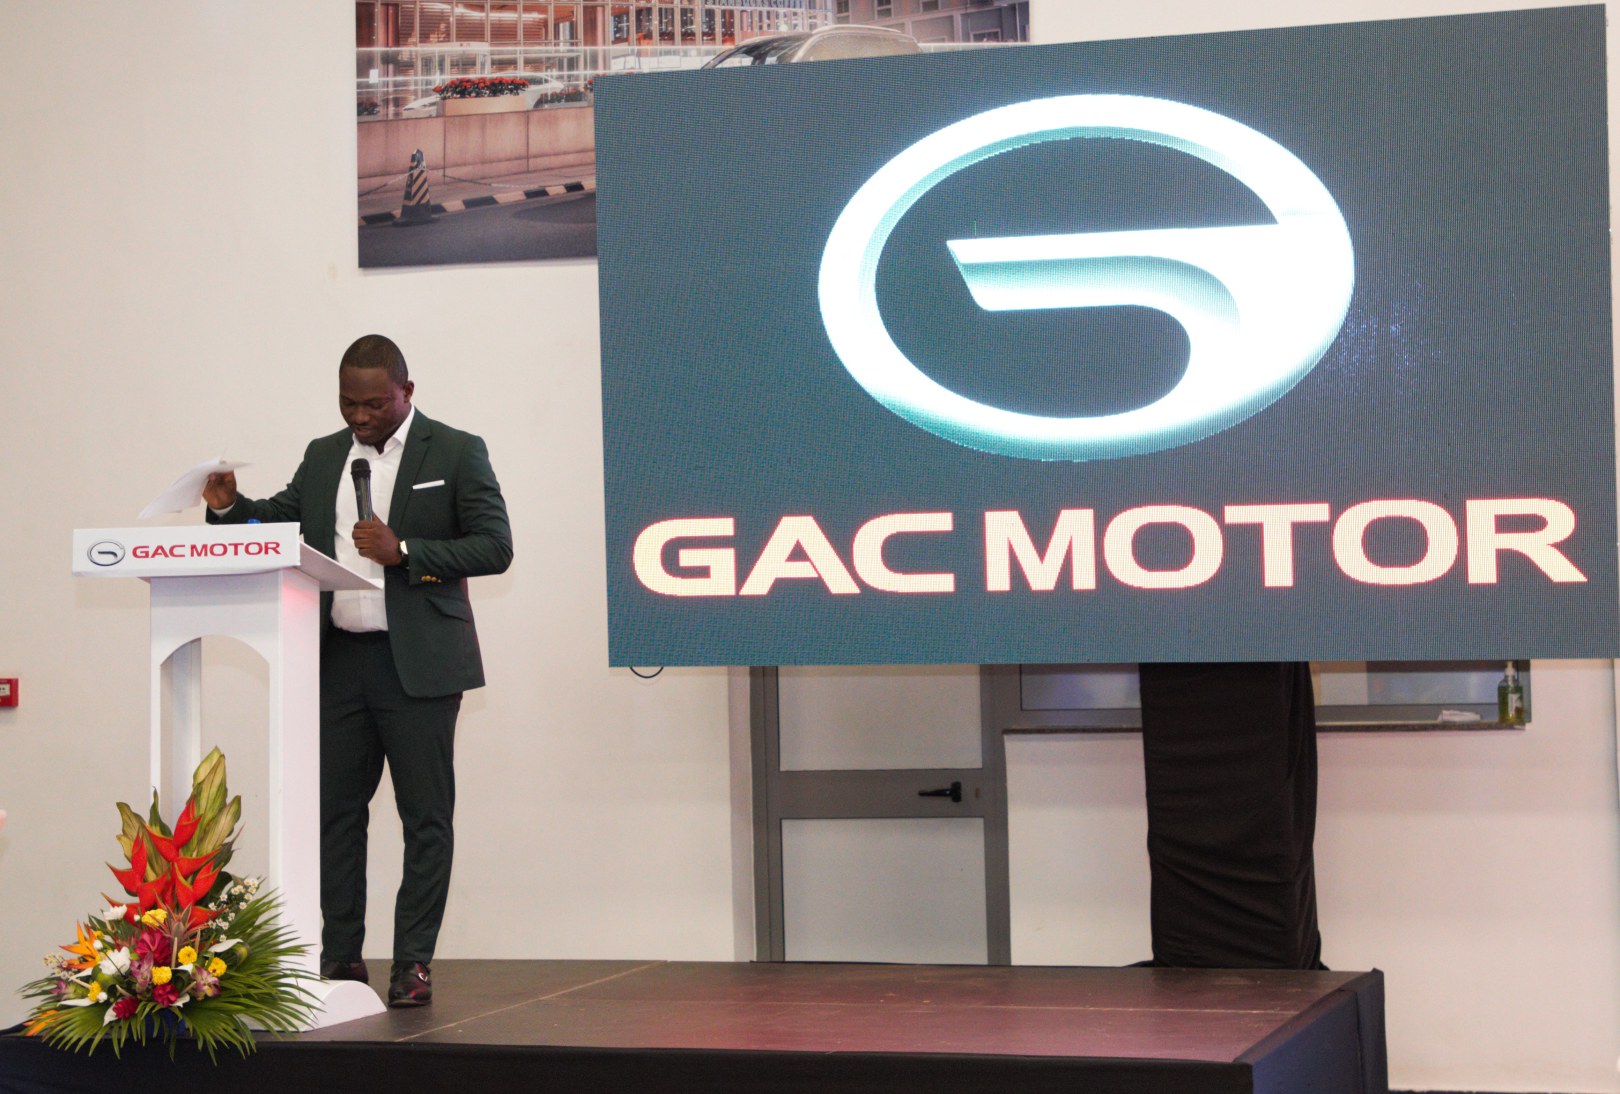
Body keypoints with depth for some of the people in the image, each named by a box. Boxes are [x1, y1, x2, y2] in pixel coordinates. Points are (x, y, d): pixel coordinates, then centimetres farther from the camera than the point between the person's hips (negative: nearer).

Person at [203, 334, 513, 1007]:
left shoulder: (456, 452, -1)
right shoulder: (323, 457, 15)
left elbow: (494, 546, -6)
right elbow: (279, 523, 16)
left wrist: (406, 551, -16)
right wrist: (229, 508, -4)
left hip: (417, 664, -5)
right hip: (337, 661, 5)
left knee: (425, 817, 0)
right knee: (335, 810, 6)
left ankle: (413, 963, 6)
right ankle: (340, 959, 13)